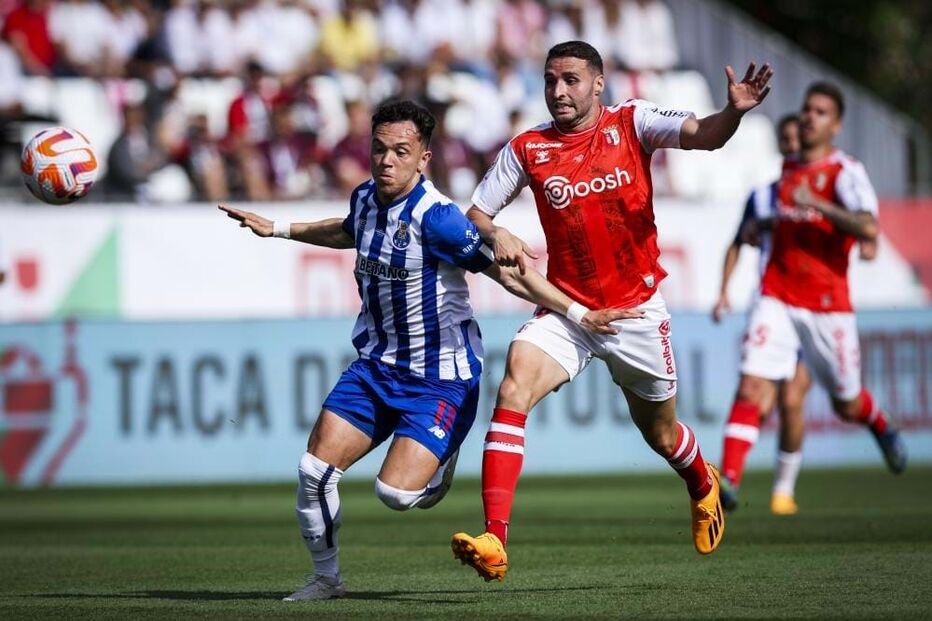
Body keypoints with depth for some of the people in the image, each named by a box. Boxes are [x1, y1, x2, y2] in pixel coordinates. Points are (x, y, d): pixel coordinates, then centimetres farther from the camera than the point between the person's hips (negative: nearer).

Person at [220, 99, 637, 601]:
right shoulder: (365, 198, 1)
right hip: (376, 365, 6)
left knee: (395, 492, -18)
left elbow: (509, 273, -18)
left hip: (440, 377, -6)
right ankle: (326, 578, 16)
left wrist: (580, 314, -22)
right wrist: (277, 229, 34)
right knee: (314, 469, -6)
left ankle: (439, 465, 19)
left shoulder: (435, 218, -22)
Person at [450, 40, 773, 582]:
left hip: (638, 311, -1)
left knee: (660, 434, 14)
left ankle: (703, 483, 53)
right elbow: (476, 214, 2)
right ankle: (494, 541, -31)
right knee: (515, 383, -26)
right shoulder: (527, 149, -2)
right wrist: (496, 235, -22)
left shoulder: (632, 122, -7)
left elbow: (702, 136, -21)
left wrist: (734, 112, -44)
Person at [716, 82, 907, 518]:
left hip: (827, 305, -3)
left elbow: (867, 226, -27)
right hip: (777, 298, 4)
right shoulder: (785, 169, 12)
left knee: (846, 405, 13)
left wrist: (818, 206, -31)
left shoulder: (846, 172, -8)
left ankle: (881, 426, 47)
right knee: (752, 386, -16)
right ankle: (729, 478, -23)